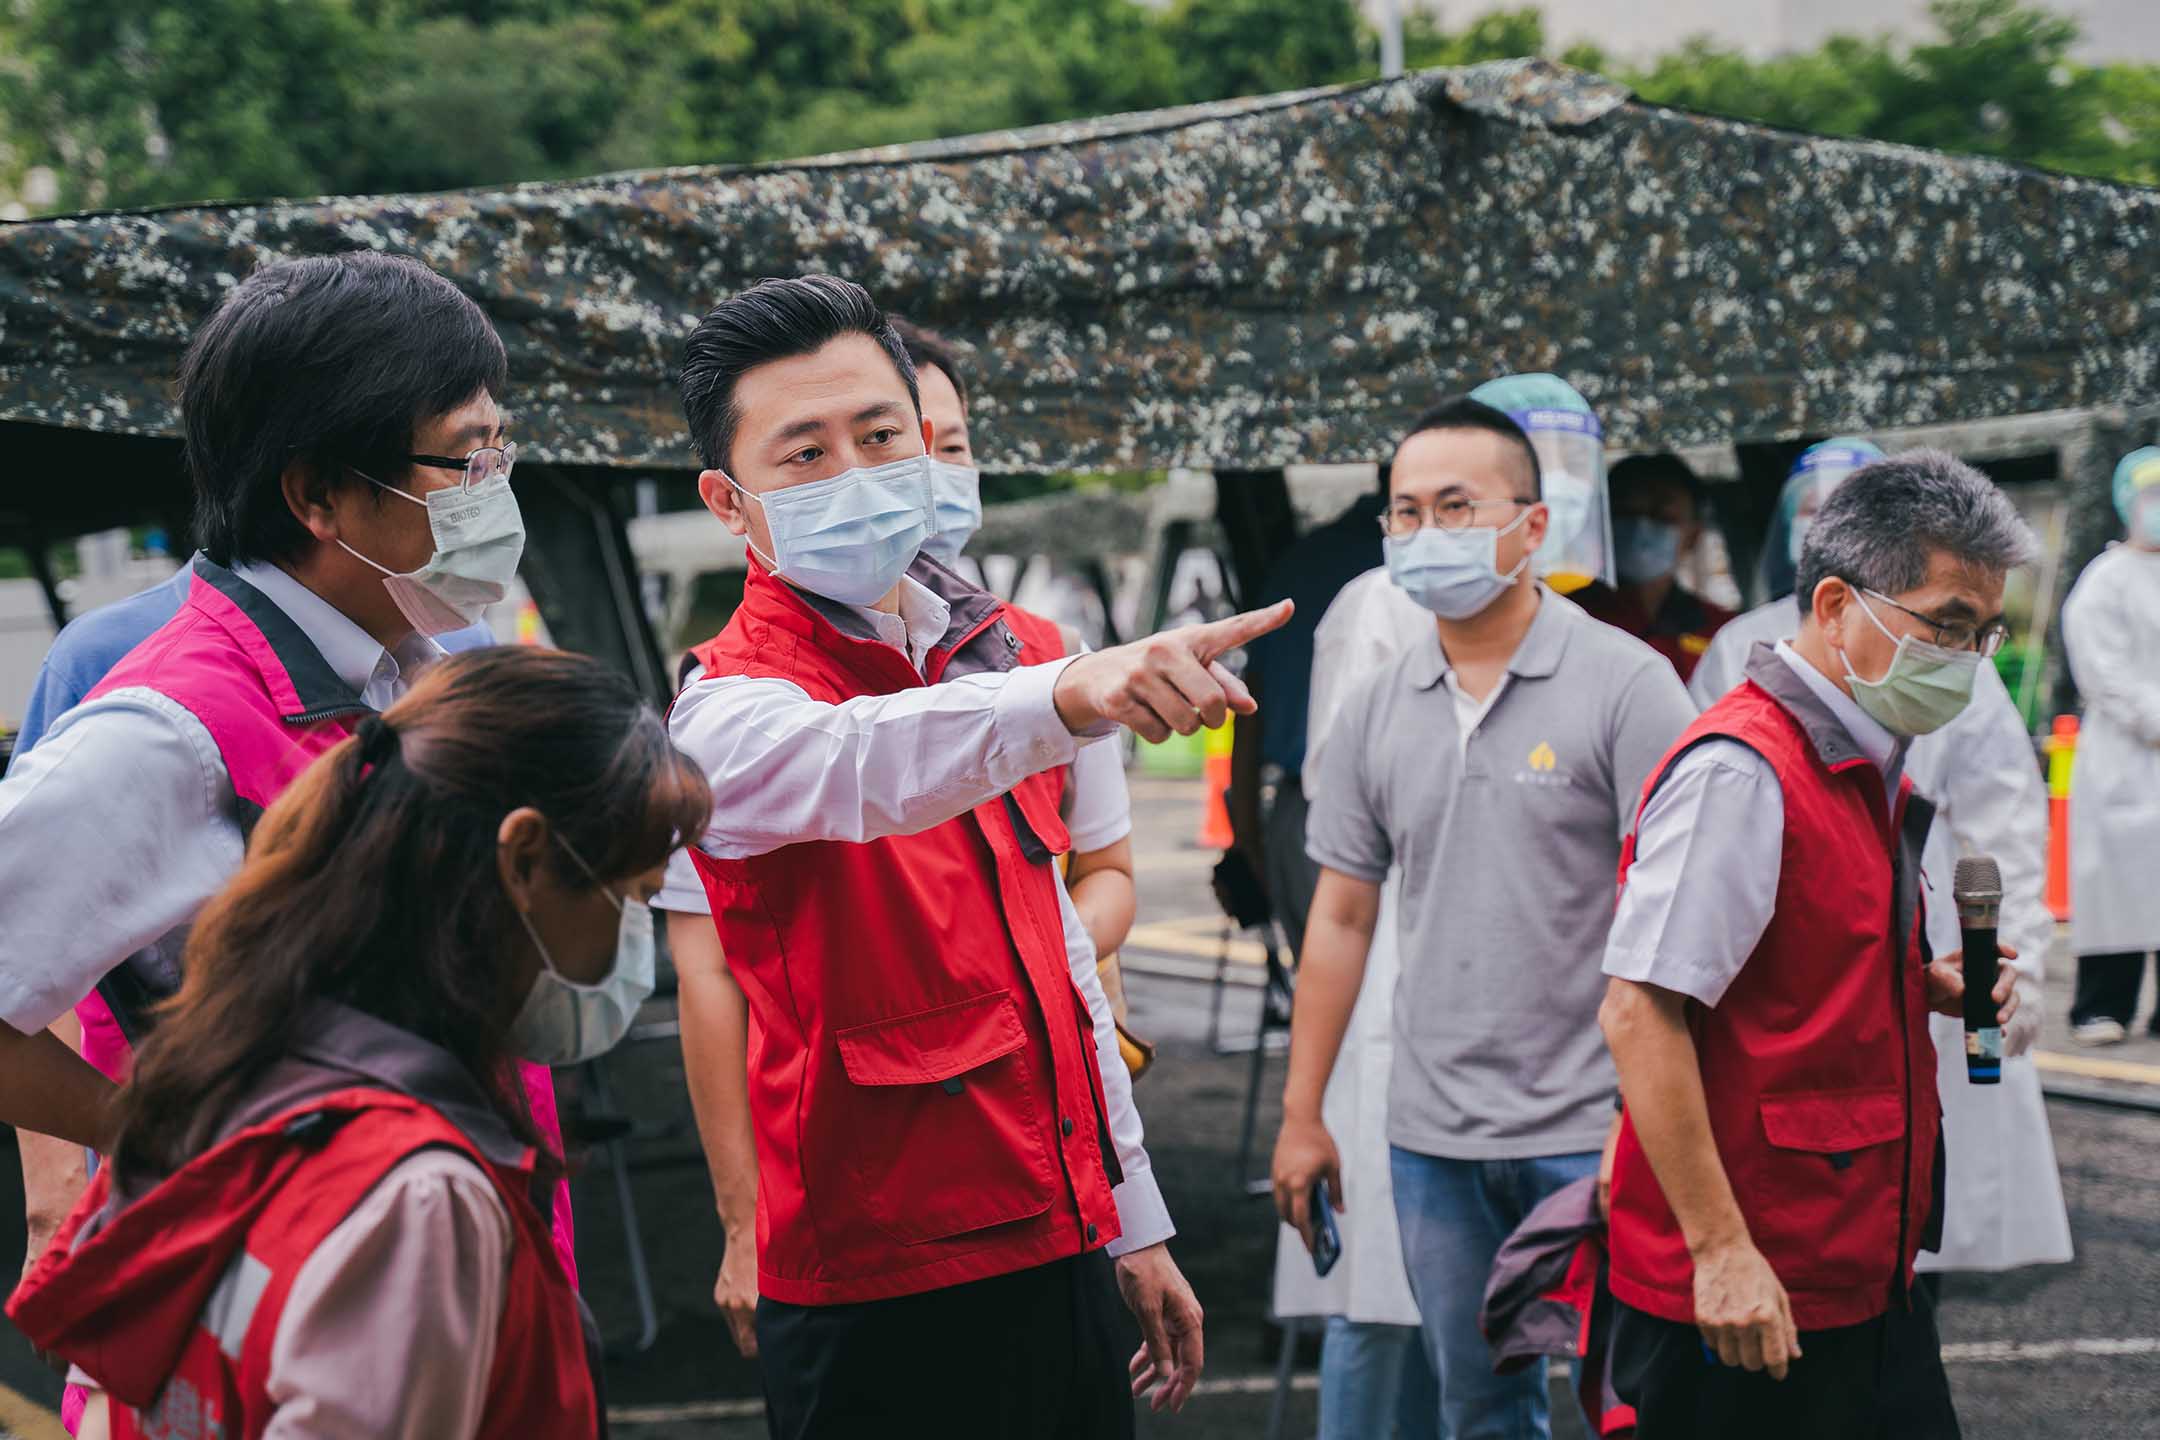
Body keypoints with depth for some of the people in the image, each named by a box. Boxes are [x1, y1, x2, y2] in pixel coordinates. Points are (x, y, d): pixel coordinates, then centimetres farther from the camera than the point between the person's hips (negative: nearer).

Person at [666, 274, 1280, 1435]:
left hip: (1059, 1251, 6)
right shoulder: (731, 713, -13)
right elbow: (855, 765, -37)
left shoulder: (1010, 652, 9)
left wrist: (1134, 1222, 16)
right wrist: (1070, 694, -54)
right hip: (884, 1302, -6)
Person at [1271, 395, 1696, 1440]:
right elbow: (1342, 918, 11)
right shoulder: (1374, 709, 7)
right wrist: (1301, 1116, 9)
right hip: (1432, 1138, 5)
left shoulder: (1625, 684, -7)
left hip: (1592, 1131, -4)